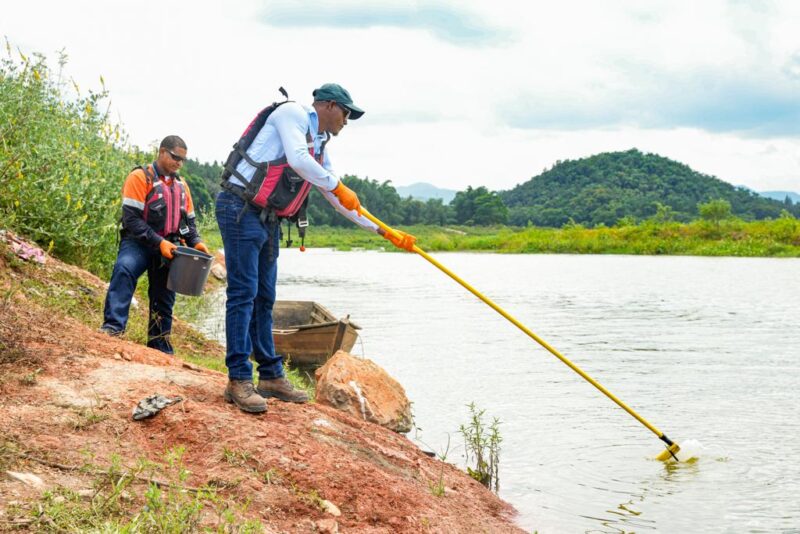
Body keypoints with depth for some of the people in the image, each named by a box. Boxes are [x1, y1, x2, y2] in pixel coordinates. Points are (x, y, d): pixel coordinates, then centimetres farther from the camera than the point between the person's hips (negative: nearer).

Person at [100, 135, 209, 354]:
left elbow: (189, 221, 20)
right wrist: (158, 242, -23)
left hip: (169, 249, 6)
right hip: (139, 243, -6)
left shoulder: (181, 185, 15)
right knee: (124, 269, -35)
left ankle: (161, 351, 18)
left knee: (164, 299, 8)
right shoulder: (140, 177, -7)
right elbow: (131, 218, -15)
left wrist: (196, 242, -1)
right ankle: (113, 327, -40)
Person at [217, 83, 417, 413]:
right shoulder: (291, 113, -5)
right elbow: (297, 159, -24)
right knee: (243, 293, -10)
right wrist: (337, 186, -13)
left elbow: (341, 202, 22)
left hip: (268, 221, 9)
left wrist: (386, 232, 20)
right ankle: (239, 379, -9)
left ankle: (271, 376, 19)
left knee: (264, 297, 12)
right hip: (241, 210, -9)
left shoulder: (320, 148, 19)